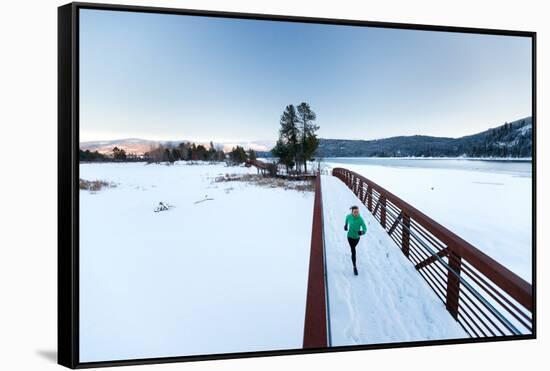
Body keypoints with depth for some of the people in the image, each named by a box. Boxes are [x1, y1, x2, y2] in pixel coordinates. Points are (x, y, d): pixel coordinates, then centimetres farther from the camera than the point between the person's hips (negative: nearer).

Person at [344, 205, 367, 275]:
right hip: (350, 236, -1)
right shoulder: (349, 216, -21)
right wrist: (346, 225, 12)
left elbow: (365, 229, -28)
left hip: (357, 237, 1)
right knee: (353, 251, -7)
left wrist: (362, 232, -49)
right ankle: (355, 267, 5)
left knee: (353, 247, 28)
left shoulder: (361, 219, -26)